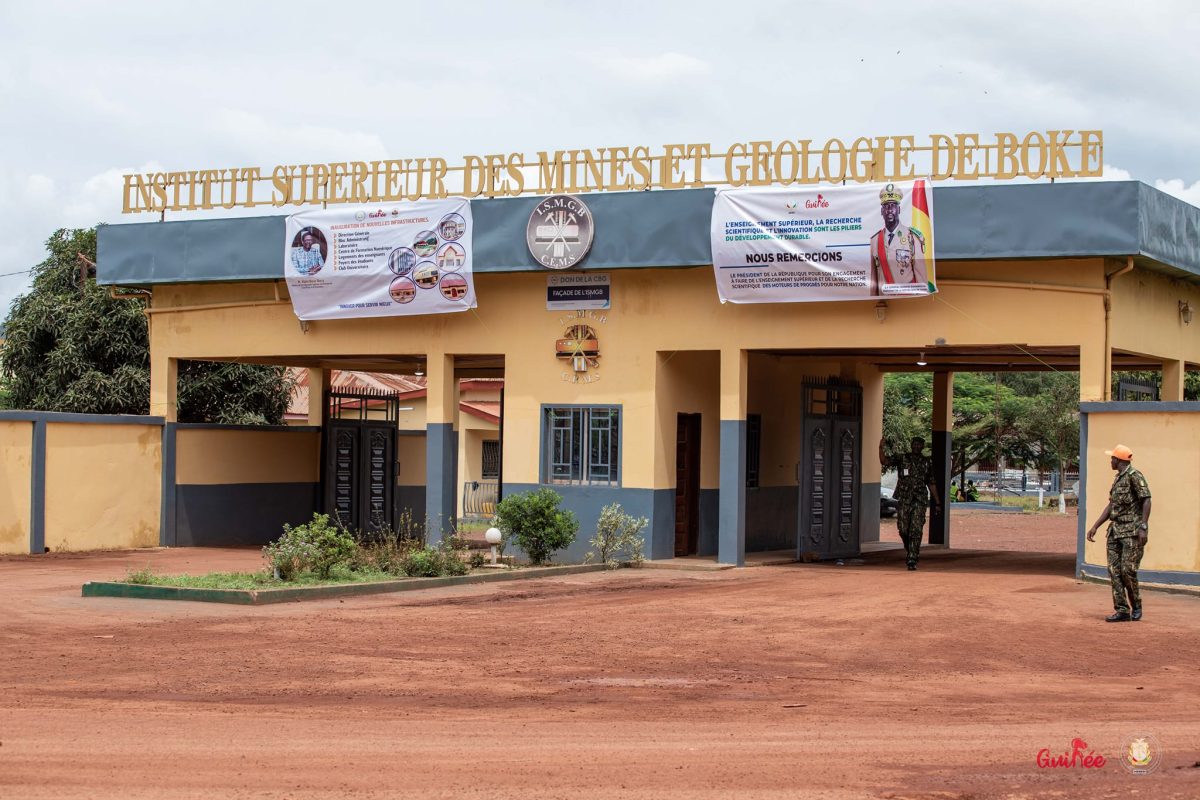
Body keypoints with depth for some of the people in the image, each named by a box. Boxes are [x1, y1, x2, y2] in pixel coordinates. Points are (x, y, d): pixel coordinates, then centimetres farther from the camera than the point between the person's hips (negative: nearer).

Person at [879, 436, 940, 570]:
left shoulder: (927, 462, 10)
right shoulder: (902, 459, 6)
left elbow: (931, 483, 16)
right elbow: (885, 461, -6)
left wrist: (936, 502, 13)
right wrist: (881, 448, -22)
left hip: (920, 500, 0)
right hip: (904, 500, 0)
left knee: (916, 531, -9)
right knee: (903, 529, 2)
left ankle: (912, 560, -10)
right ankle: (909, 550, 30)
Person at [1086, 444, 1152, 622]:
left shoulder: (1134, 476, -8)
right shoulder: (1117, 479, 18)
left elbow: (1146, 501, -14)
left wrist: (1143, 527, -22)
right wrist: (1095, 527, 20)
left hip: (1132, 532, -9)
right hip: (1115, 530, 9)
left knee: (1128, 570, -9)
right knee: (1114, 571, 1)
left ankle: (1136, 606, 9)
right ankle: (1122, 610, 3)